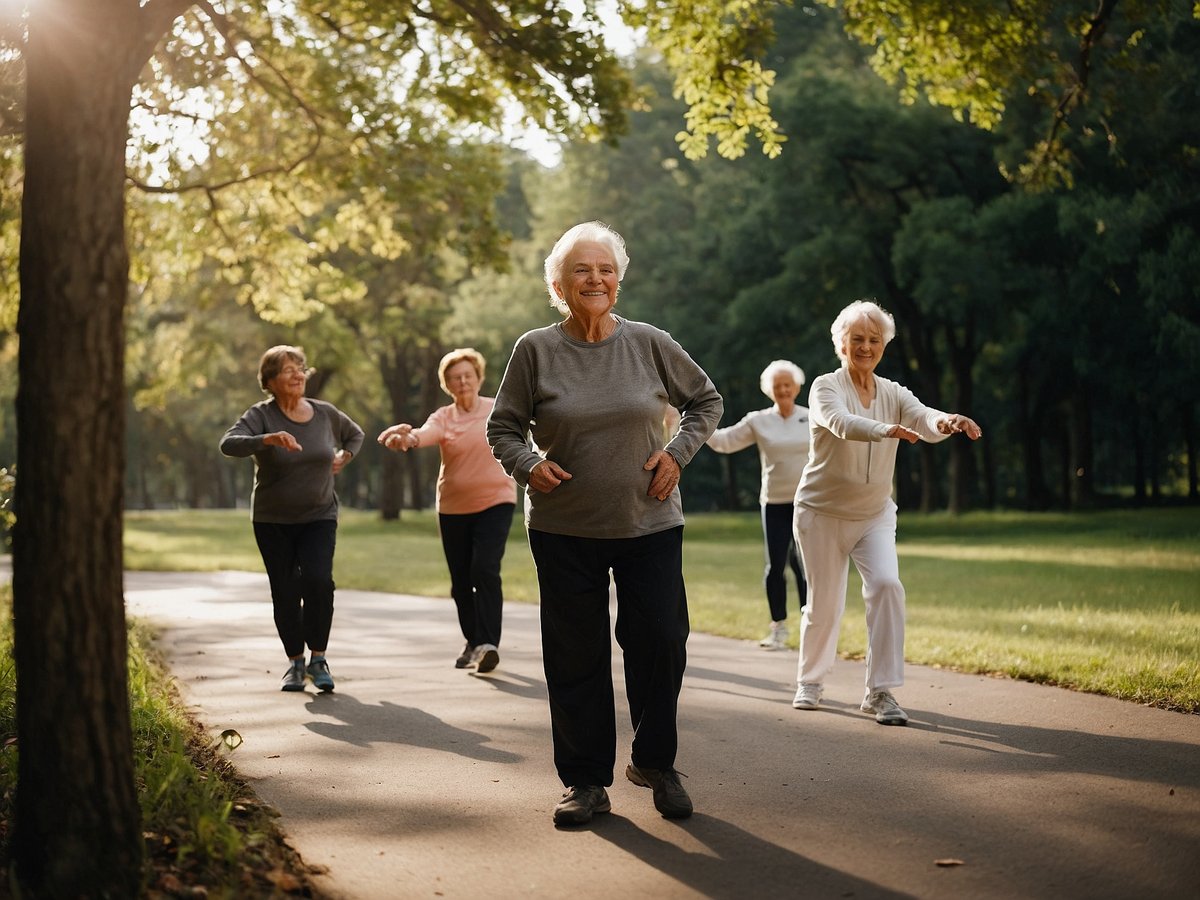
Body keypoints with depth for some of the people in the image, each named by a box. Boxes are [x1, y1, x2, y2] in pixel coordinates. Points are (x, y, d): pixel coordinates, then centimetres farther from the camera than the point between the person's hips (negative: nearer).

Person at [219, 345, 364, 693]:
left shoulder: (325, 413, 2)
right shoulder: (260, 416, -10)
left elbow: (356, 434, 23)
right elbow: (228, 444, -29)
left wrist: (343, 457, 4)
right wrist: (268, 439, -44)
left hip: (319, 517, 1)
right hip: (273, 522, -1)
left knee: (318, 580, -19)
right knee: (285, 592, 1)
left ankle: (318, 659, -6)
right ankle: (295, 662, 18)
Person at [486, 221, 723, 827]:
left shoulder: (649, 344, 0)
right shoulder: (535, 350, -2)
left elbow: (706, 400, 13)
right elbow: (503, 428, 7)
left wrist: (678, 452, -1)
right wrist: (528, 465, -11)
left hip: (649, 524, 1)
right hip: (563, 530, 0)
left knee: (661, 643, -2)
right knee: (575, 658, 3)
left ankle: (654, 763, 20)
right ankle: (585, 781, 16)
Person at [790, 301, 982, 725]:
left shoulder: (894, 394, 1)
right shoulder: (825, 387, -11)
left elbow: (923, 419, -19)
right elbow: (841, 422, -33)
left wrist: (947, 421, -43)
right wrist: (886, 430, -53)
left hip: (874, 514, 3)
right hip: (823, 513, -3)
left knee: (886, 584, -18)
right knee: (824, 604, 3)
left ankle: (881, 691, -12)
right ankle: (809, 681, 28)